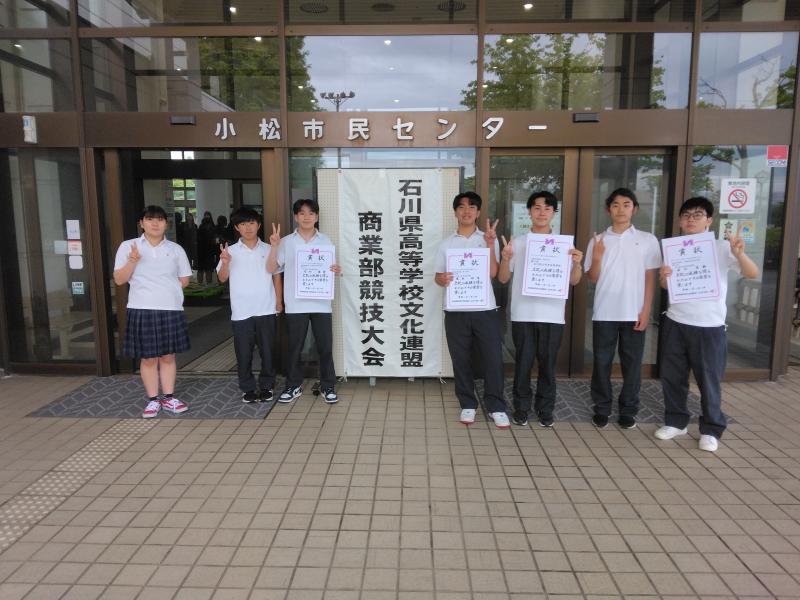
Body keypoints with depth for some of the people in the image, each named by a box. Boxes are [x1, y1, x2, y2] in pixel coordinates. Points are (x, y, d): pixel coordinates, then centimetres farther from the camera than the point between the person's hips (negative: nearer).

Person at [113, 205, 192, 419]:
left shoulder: (175, 249, 7)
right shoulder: (128, 246, 3)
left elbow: (184, 280, 12)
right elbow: (119, 280, -1)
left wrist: (166, 288, 3)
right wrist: (132, 261, -14)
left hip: (171, 309, 2)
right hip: (142, 309, -1)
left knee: (168, 355, 9)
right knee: (148, 357, 5)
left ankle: (168, 397, 20)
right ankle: (153, 400, 16)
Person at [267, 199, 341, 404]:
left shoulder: (325, 241, 7)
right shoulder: (286, 242, 3)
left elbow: (330, 269, 12)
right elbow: (271, 269, 0)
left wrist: (336, 271, -10)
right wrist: (274, 247, -13)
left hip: (321, 303, 1)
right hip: (296, 304, 0)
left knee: (325, 347, 5)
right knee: (294, 347, 9)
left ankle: (327, 386, 18)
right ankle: (294, 386, 24)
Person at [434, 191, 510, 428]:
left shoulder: (489, 239, 4)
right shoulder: (446, 243, 8)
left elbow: (492, 273, -6)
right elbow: (437, 276, 8)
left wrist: (490, 244, -14)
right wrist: (442, 279, -16)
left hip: (485, 309, -1)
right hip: (456, 310, 1)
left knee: (493, 358, 0)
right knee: (461, 360, 7)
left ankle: (496, 407, 15)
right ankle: (468, 405, 22)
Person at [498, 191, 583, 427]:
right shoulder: (517, 243, 4)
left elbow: (573, 281, 6)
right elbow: (502, 279, 4)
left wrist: (577, 263, -14)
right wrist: (505, 259, -15)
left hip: (552, 315, 1)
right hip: (523, 314, -1)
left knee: (548, 364, 8)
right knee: (523, 363, 5)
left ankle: (545, 409, 21)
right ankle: (521, 408, 19)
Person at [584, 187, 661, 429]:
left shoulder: (647, 240, 3)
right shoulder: (598, 240, 5)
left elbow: (650, 279, 3)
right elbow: (592, 278, 5)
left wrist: (646, 311, -4)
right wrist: (597, 257, -13)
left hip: (633, 314, 0)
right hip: (604, 313, 1)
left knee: (632, 363, 6)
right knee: (602, 362, 5)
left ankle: (628, 411, 19)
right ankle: (602, 409, 17)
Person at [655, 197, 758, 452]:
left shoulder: (722, 247, -5)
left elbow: (753, 274, -11)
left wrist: (739, 254, -30)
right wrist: (663, 276, -10)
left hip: (709, 325, -3)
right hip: (675, 322, 4)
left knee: (709, 380, 5)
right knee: (671, 376, 11)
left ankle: (711, 430, 21)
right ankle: (676, 421, 28)